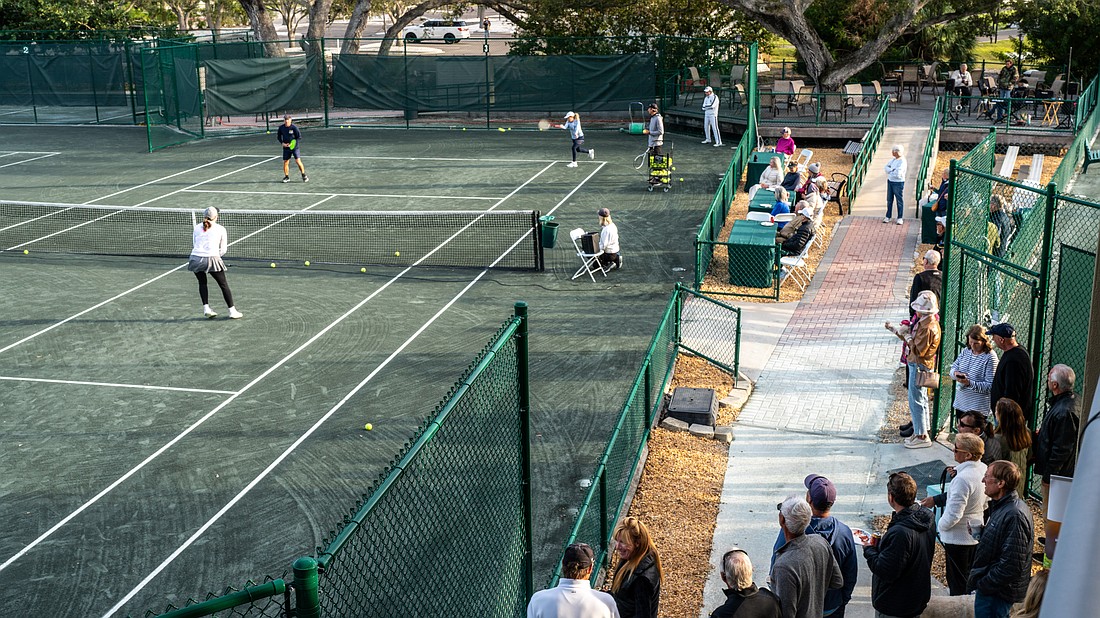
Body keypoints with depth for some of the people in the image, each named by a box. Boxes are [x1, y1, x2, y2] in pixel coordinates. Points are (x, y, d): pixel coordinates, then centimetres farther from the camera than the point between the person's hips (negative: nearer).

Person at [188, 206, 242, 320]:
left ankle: (206, 308, 10)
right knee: (224, 285, 8)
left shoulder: (197, 228, 14)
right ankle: (232, 311, 9)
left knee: (202, 283, 22)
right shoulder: (221, 229, 6)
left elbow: (193, 245, 17)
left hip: (196, 258, 3)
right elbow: (223, 249, 7)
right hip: (212, 258, -3)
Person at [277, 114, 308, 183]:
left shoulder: (294, 127, -11)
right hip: (286, 148, 4)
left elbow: (299, 137, -8)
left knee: (298, 161, -13)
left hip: (295, 147, -4)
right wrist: (282, 143, -4)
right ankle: (286, 177, 18)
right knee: (285, 162, 4)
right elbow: (279, 136, 15)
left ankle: (304, 176, -1)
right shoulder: (281, 128, 0)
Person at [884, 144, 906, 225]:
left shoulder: (902, 161, -17)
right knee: (889, 200, 12)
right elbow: (886, 167, 6)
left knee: (899, 200, 1)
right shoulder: (893, 160, 8)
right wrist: (892, 170, -14)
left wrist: (890, 171, -7)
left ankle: (900, 218, 8)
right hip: (890, 181, 8)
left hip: (898, 183, -8)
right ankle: (888, 217, 21)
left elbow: (897, 174, -25)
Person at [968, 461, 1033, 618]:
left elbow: (1011, 566, -27)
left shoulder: (1014, 516, -26)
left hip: (995, 593, -10)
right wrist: (980, 532, 6)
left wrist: (982, 584, -20)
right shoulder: (1002, 506, 7)